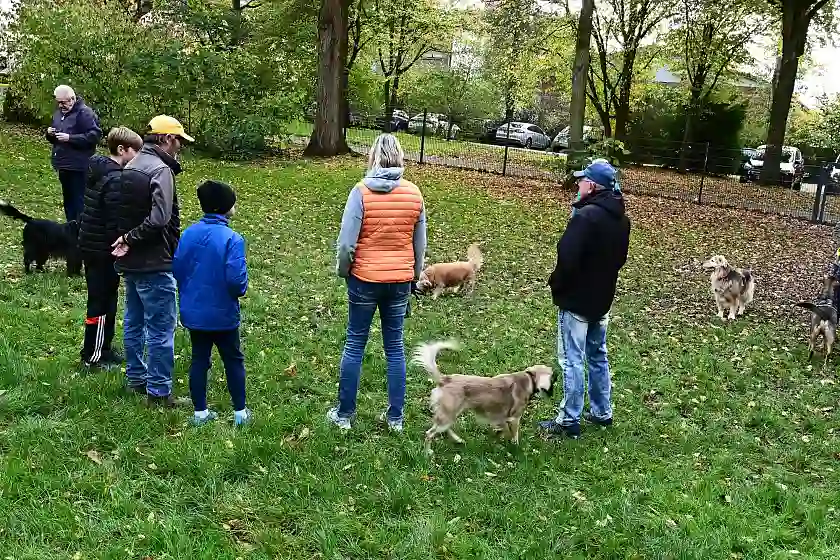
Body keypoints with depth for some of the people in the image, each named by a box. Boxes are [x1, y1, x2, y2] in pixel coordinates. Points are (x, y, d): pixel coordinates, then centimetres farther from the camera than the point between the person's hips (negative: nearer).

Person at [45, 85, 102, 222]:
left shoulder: (85, 113, -13)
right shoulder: (59, 113, 16)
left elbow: (95, 136, -22)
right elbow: (54, 139, 26)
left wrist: (70, 137, -24)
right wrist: (50, 134, 2)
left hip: (78, 167, -9)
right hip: (64, 165, 9)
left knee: (79, 202, -8)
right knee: (68, 200, 17)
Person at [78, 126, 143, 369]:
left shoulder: (98, 170, 9)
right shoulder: (114, 180, -21)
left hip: (91, 245, 10)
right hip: (103, 249, -10)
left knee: (105, 298, 18)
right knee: (101, 301, 1)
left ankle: (102, 348, 29)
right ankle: (93, 356, 10)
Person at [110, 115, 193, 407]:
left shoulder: (131, 166, 11)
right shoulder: (161, 170, -17)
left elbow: (125, 212, 12)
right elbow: (159, 219, -27)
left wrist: (127, 239, -1)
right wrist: (131, 239, -16)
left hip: (131, 262, 10)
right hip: (153, 264, -9)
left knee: (134, 322, 19)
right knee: (161, 328, -2)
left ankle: (136, 377, 32)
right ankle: (159, 391, 3)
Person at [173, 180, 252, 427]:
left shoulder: (189, 233, -4)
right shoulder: (231, 239, -20)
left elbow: (177, 269, 2)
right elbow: (236, 279, -24)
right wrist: (241, 289, -1)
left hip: (193, 312, 4)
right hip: (223, 314, -4)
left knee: (199, 360, 15)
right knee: (233, 361, 12)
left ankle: (200, 412, 23)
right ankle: (240, 412, 20)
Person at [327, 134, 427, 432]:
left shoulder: (362, 191, -14)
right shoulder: (414, 193, -3)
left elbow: (346, 243, -15)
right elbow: (420, 244, 4)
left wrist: (343, 271, 3)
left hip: (365, 279, -3)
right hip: (400, 281, 3)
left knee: (354, 345, 10)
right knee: (395, 347, 13)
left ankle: (344, 414, 18)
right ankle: (395, 416, 20)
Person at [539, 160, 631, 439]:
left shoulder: (586, 216, -24)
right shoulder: (621, 218, 5)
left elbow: (567, 258, -25)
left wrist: (556, 285, -10)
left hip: (576, 300, -9)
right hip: (603, 299, 9)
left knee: (572, 360, -2)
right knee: (598, 356, 19)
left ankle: (569, 421, 2)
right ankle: (602, 412, 29)